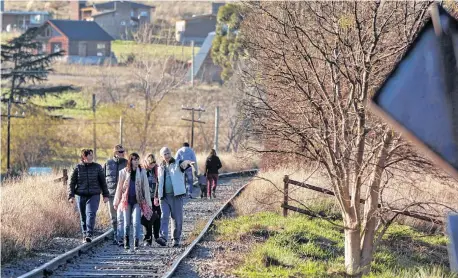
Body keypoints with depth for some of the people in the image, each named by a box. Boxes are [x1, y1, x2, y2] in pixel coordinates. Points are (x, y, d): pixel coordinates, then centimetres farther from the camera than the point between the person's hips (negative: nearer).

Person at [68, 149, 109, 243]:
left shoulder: (97, 167, 7)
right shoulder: (78, 168, 3)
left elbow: (103, 182, 13)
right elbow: (72, 182, 5)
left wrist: (105, 195, 11)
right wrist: (71, 195, -4)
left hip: (94, 195, -1)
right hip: (80, 196, 1)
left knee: (91, 214, -17)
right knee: (83, 217, 6)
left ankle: (89, 235, -24)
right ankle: (84, 234, 18)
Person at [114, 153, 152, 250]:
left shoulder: (142, 172, 2)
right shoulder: (124, 172, 3)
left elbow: (145, 187, 5)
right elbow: (119, 187, 9)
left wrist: (148, 202, 3)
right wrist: (116, 202, 12)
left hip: (137, 200, -1)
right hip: (126, 200, 1)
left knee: (136, 222, -11)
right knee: (127, 223, 6)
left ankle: (136, 243, -8)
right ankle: (126, 242, 20)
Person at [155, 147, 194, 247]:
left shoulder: (177, 164, 2)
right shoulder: (160, 168, 16)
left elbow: (184, 164, -22)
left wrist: (189, 163, -45)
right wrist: (156, 196, 18)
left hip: (176, 195, -3)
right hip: (164, 196, 3)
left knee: (177, 218, 1)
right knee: (164, 217, -9)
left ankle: (176, 239, 10)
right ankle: (163, 237, -19)